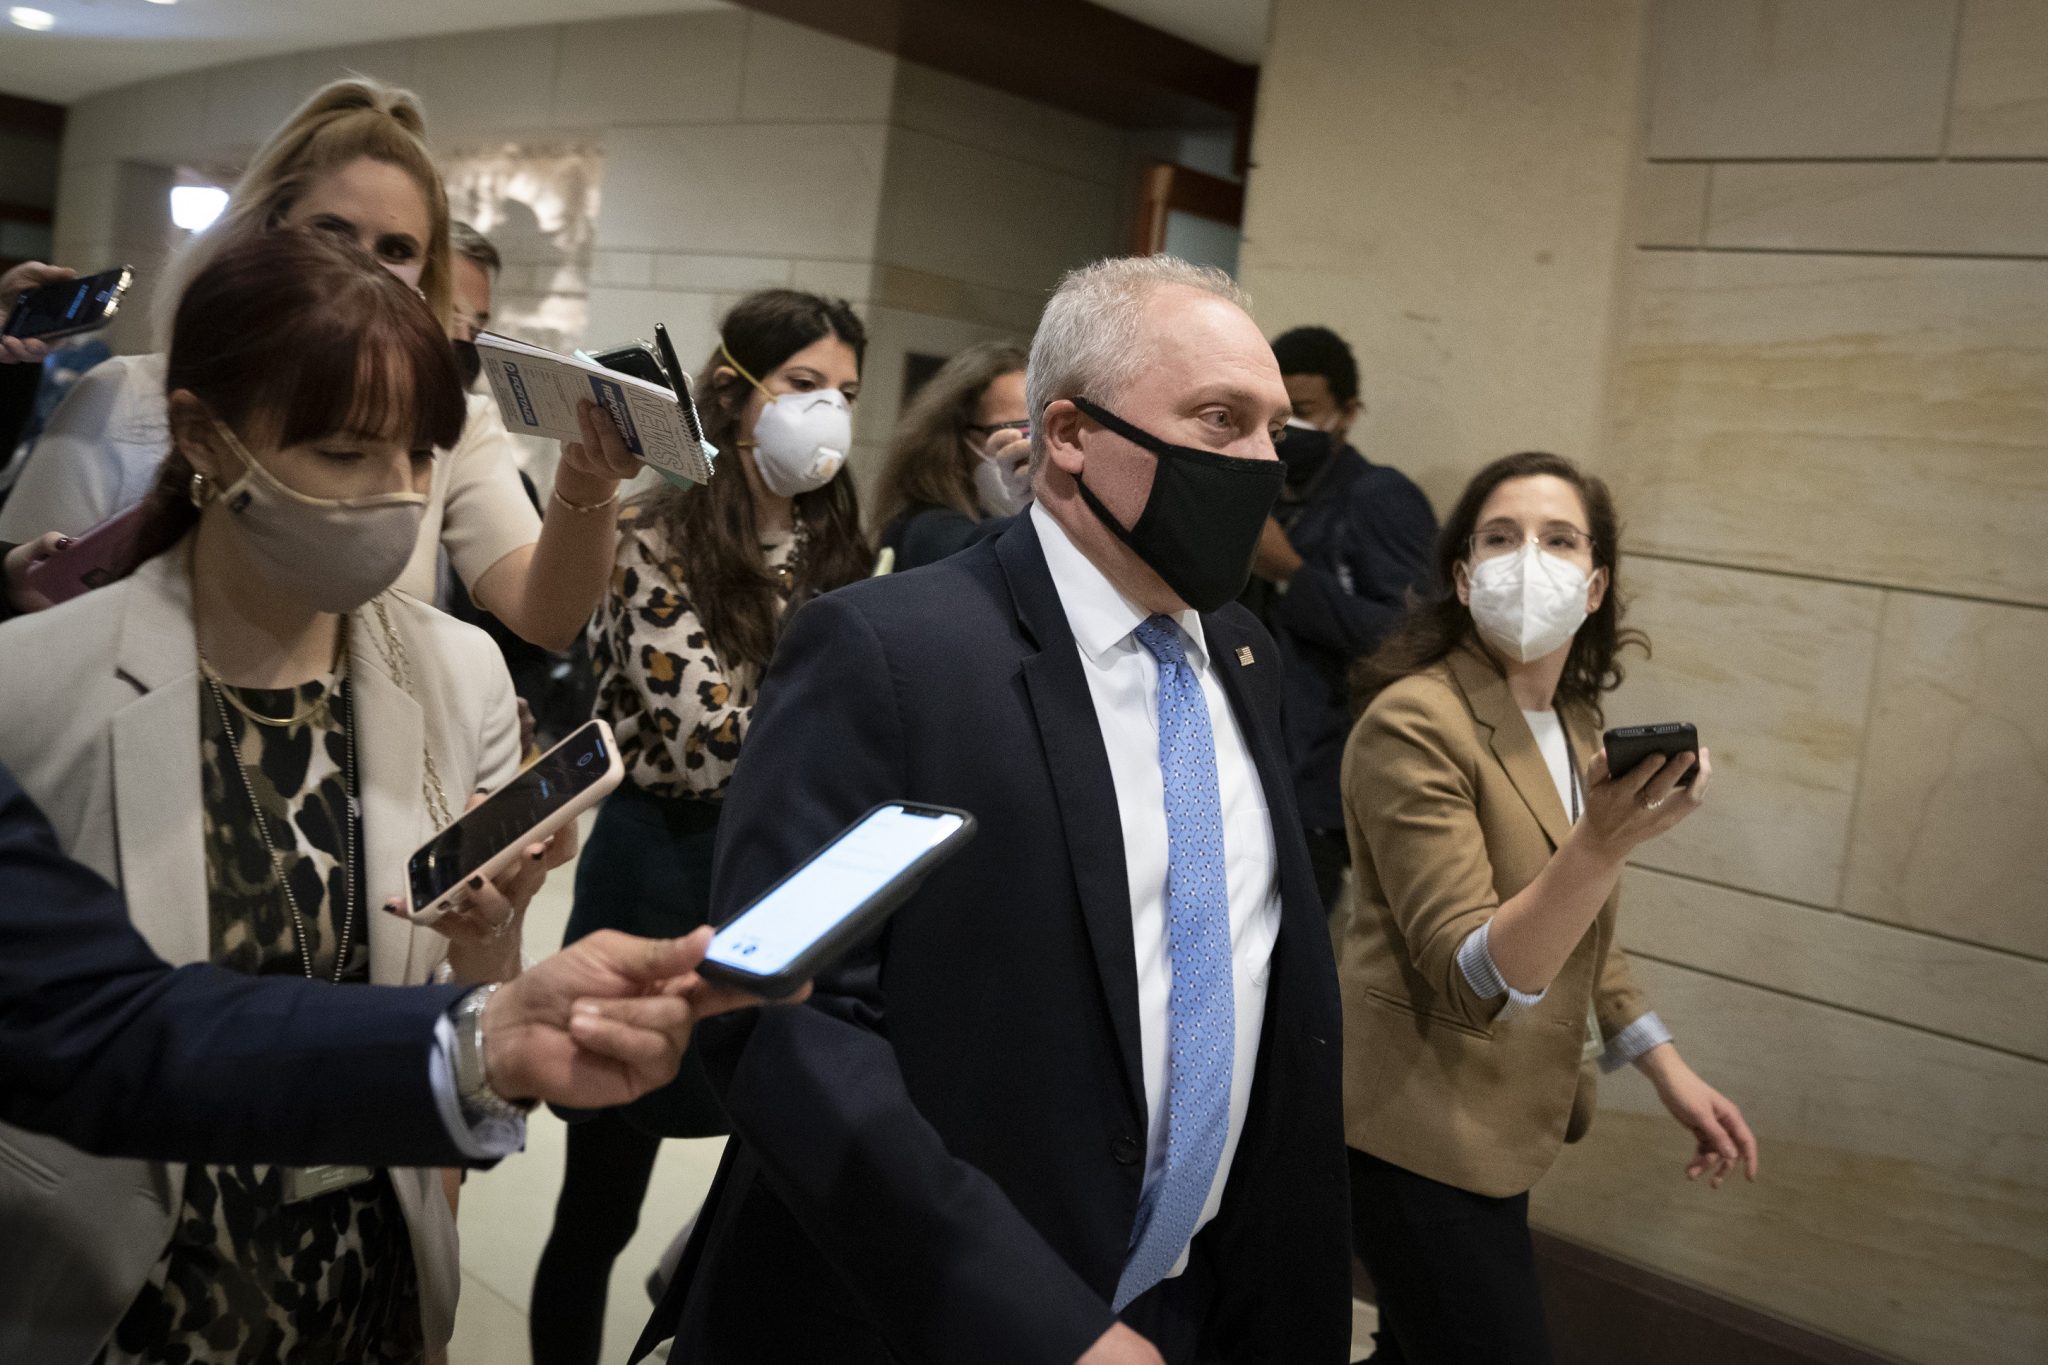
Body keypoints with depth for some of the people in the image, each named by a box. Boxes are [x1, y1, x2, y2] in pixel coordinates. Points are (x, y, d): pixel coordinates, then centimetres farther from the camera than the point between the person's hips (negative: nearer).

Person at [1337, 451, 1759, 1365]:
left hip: (1500, 1117, 8)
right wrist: (1604, 843, -39)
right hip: (1421, 1127, -8)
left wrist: (1668, 1073, 12)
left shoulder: (1574, 723, 6)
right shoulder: (1414, 724, -20)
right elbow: (1477, 979, -26)